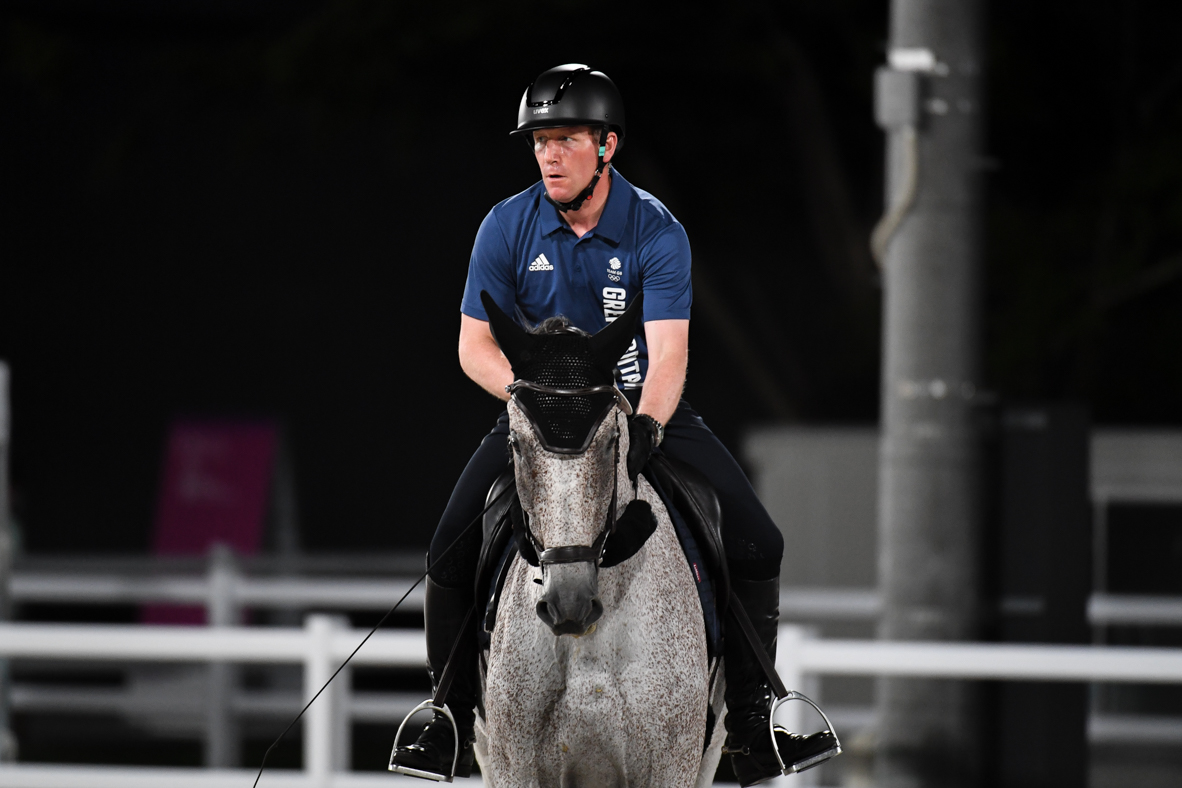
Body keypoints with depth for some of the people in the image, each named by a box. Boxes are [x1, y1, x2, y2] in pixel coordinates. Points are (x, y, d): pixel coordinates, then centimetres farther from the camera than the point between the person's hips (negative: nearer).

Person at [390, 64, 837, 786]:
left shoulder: (657, 232, -12)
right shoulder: (507, 229, -7)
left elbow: (669, 353, -20)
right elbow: (475, 346, -5)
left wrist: (646, 427, -39)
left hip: (645, 407, -1)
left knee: (756, 543, -15)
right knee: (453, 549, -17)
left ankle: (751, 725, -3)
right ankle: (451, 720, 2)